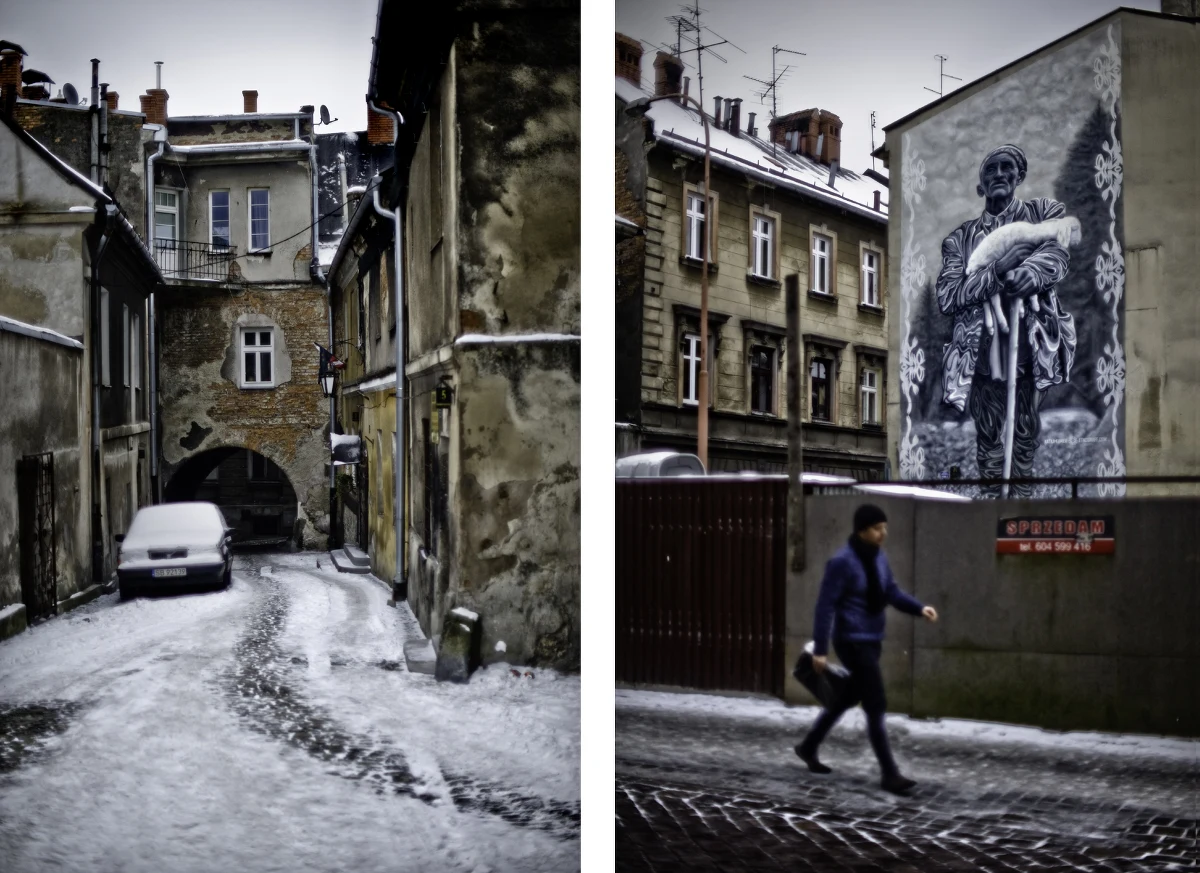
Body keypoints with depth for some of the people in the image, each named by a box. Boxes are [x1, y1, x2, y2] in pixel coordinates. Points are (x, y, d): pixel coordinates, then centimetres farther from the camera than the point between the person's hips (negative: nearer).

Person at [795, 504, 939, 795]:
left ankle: (809, 747, 37)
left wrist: (919, 608, -8)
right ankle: (890, 774, 0)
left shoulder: (878, 557, 6)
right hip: (853, 642, -9)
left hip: (873, 641, 9)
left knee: (849, 696, 20)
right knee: (876, 707, -7)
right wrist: (820, 649, -16)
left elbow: (892, 592, 10)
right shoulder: (842, 562, -18)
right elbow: (825, 606, -16)